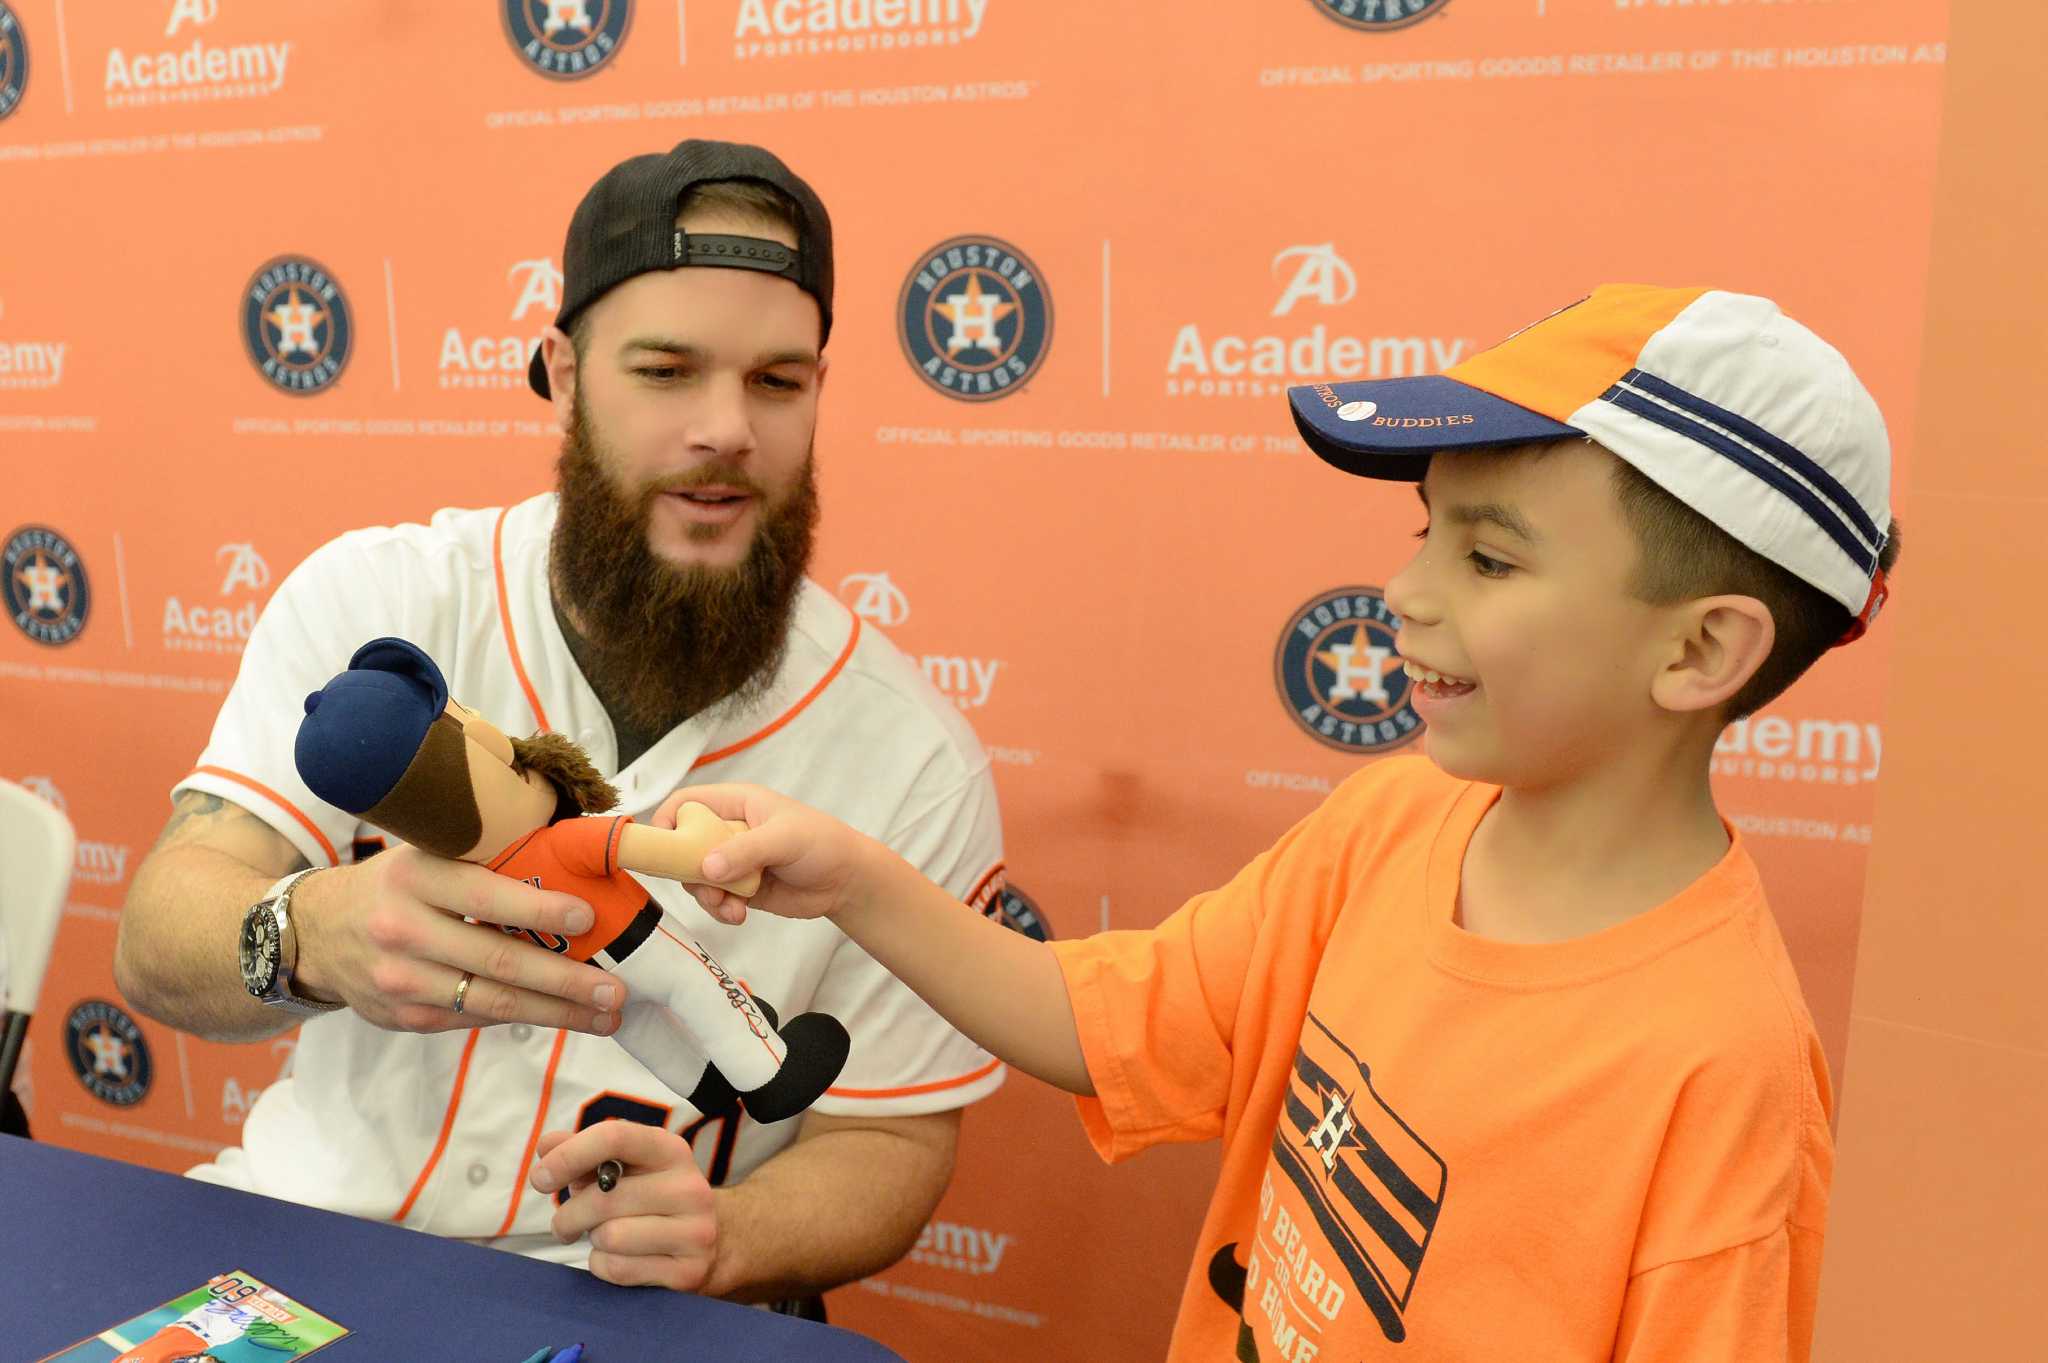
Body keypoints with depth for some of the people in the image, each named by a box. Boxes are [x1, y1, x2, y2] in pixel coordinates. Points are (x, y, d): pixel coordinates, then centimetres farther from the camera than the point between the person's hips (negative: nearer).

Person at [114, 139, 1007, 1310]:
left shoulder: (913, 763, -12)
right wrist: (313, 938, -32)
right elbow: (160, 942, -10)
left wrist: (721, 1240, -23)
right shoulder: (370, 598, -3)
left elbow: (889, 1141, -4)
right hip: (301, 1219, 2)